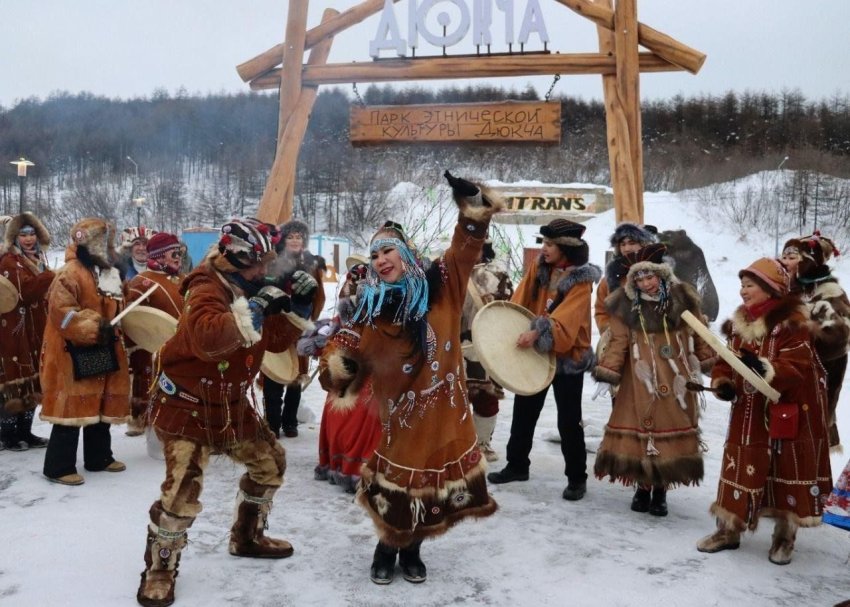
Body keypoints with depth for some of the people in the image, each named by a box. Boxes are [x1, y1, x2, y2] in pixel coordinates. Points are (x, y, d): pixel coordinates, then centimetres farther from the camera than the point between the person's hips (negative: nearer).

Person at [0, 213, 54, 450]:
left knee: (32, 380, 11)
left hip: (36, 331, 8)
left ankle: (24, 432, 19)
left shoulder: (38, 260, 17)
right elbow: (24, 290, -26)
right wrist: (51, 276, -35)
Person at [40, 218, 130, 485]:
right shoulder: (70, 273, -14)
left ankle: (99, 457, 28)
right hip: (74, 355, -9)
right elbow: (61, 311, -23)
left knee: (101, 405, 15)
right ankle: (59, 466, 2)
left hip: (103, 352, 9)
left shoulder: (108, 273, 15)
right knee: (72, 408, -6)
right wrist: (94, 327, -27)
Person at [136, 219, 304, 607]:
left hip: (232, 403, 9)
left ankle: (247, 537, 37)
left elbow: (277, 340, 6)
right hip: (186, 404, -9)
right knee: (183, 490, -15)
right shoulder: (207, 289, -23)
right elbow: (207, 337, -44)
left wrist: (296, 307, -10)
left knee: (270, 462, 16)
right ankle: (158, 570, 10)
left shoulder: (250, 288, 4)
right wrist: (255, 308, -41)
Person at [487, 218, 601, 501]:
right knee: (523, 411, 15)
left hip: (567, 357, -6)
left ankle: (577, 478, 16)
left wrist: (538, 333, -41)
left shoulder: (581, 279, -14)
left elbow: (565, 318, -27)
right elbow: (520, 301, 0)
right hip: (535, 352, 6)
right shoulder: (538, 268, 2)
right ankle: (517, 465, 31)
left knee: (568, 421, 1)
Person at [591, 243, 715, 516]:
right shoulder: (625, 305, -2)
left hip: (676, 383, 1)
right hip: (640, 384, -1)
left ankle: (661, 490, 17)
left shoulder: (682, 299, 1)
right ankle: (642, 487, 17)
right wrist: (607, 370, -14)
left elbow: (699, 335, 11)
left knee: (672, 432, 4)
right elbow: (619, 342, -3)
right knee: (640, 431, 1)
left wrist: (710, 364, 10)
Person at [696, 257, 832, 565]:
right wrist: (722, 383, -9)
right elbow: (725, 362, 11)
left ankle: (785, 535, 25)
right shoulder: (739, 324, 6)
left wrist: (765, 368, -38)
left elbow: (796, 369, -22)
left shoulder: (791, 325, -14)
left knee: (787, 473, 7)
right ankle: (729, 530, 22)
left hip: (786, 416, -5)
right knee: (739, 470, 9)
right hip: (747, 415, 5)